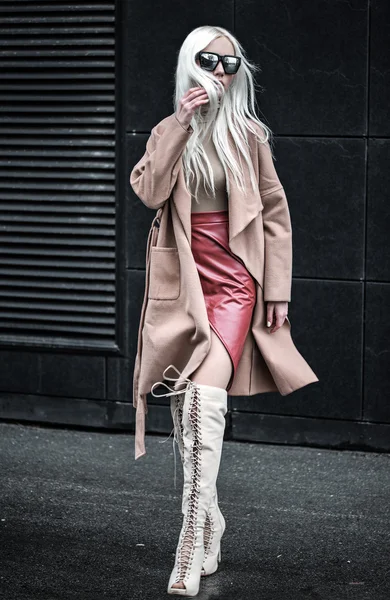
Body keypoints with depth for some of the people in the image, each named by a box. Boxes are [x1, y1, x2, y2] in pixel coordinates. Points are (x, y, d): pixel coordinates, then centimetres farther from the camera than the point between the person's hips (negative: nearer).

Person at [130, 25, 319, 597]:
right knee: (185, 406, 8)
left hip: (234, 281, -4)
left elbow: (275, 212, 5)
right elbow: (149, 190, -9)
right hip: (181, 282, 4)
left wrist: (278, 290, 1)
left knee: (206, 397, -21)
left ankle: (192, 541, -23)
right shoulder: (169, 132, 8)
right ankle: (210, 521, 25)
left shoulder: (248, 133, 2)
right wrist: (182, 123, -14)